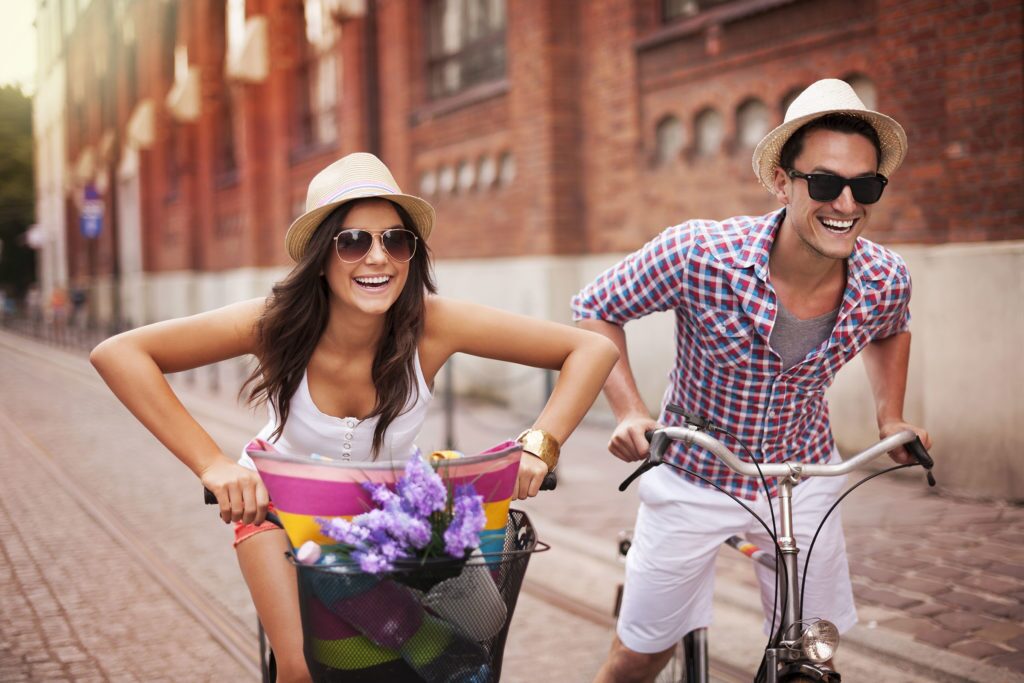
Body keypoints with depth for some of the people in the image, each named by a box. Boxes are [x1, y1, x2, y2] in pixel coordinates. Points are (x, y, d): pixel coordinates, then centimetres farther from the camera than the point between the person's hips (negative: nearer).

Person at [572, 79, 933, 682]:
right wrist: (630, 412, -20)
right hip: (693, 480, -2)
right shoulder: (698, 254, -28)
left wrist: (891, 417, 2)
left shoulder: (886, 281, -16)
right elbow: (596, 310, -11)